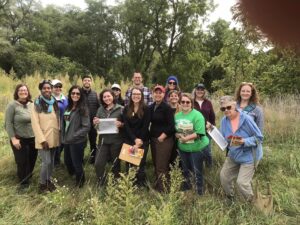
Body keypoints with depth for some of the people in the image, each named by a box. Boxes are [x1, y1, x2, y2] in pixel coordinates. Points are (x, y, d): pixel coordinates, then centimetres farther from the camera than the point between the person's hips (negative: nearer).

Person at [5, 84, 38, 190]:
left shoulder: (32, 104, 4)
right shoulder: (12, 105, -10)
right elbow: (8, 123, -10)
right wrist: (13, 138, -15)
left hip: (33, 138, 5)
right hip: (20, 139, -4)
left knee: (32, 159, 15)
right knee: (22, 161, 6)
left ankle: (28, 176, 40)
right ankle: (23, 181, 27)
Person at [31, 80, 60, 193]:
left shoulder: (55, 103, 7)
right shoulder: (37, 104, -9)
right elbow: (35, 123, -13)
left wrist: (59, 135, 6)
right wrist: (42, 139, -17)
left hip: (54, 138, 5)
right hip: (43, 139, -5)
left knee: (51, 161, 14)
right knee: (46, 162, -6)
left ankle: (48, 180, 33)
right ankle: (42, 183, 15)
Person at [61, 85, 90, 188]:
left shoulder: (83, 109, -12)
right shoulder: (68, 107, 7)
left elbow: (86, 127, -17)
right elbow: (64, 123, 15)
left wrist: (74, 136, -18)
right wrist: (63, 136, 6)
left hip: (77, 141, -6)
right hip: (67, 141, 7)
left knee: (76, 163, 7)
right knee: (67, 162, 19)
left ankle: (80, 182, 33)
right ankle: (73, 177, 46)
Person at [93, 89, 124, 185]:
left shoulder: (121, 109, -5)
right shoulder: (100, 109, 8)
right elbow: (96, 124, 14)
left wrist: (121, 124, -23)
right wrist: (95, 123, -8)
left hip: (116, 141, -3)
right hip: (103, 140, 3)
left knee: (116, 164, 11)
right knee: (98, 164, -1)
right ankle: (101, 183, 24)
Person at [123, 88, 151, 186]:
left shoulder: (146, 109, -3)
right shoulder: (126, 109, 5)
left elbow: (145, 126, -8)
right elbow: (126, 126, -3)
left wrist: (140, 140, -16)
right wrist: (135, 139, -14)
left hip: (143, 141, -2)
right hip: (129, 140, 2)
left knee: (140, 163, 1)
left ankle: (141, 184, 14)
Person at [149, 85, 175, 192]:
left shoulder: (167, 108, -11)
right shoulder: (151, 107, 8)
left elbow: (171, 125, -14)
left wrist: (162, 137, -16)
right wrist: (151, 135, 6)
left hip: (165, 140, -7)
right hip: (153, 139, 7)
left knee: (162, 166, -5)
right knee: (156, 164, 13)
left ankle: (163, 189, 7)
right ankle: (157, 186, 27)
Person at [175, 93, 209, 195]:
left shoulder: (197, 115, -16)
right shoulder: (177, 116, 3)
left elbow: (199, 133, -22)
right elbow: (174, 131, 7)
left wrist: (186, 138, -26)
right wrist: (178, 135, -15)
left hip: (197, 148, -6)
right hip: (182, 148, 6)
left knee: (197, 171, 6)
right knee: (185, 169, 22)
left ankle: (200, 191, 25)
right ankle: (186, 186, 43)